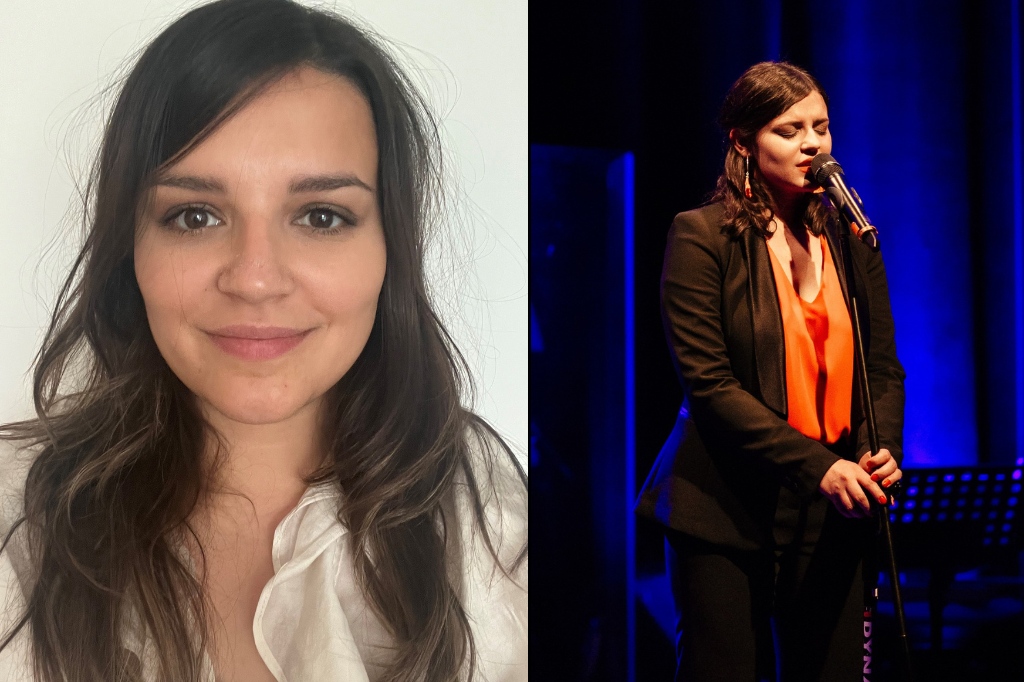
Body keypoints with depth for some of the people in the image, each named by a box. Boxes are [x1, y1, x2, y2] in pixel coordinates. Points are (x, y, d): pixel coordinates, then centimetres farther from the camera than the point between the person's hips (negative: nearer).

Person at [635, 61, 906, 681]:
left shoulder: (850, 238, 10)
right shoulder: (701, 235, -5)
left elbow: (885, 368, 12)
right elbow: (709, 385, -11)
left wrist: (883, 451, -9)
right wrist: (817, 467, -18)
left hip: (831, 513, 4)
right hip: (727, 510, -4)